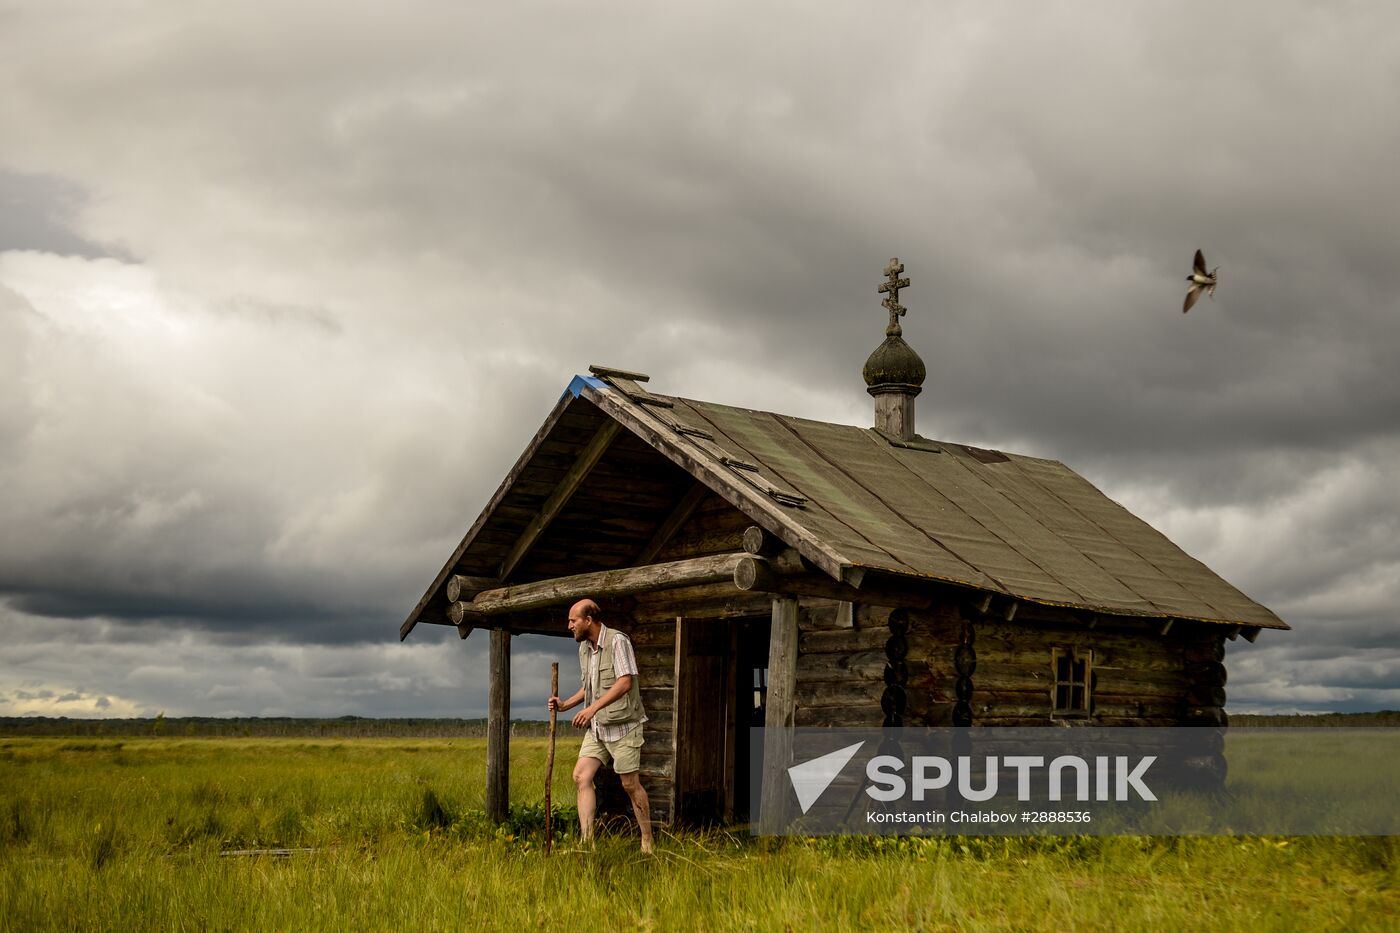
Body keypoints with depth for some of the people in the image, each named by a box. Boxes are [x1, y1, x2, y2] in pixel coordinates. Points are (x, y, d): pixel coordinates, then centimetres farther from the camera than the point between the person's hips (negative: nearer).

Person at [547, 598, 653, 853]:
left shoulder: (617, 641, -13)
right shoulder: (584, 648, 12)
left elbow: (625, 682, -23)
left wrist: (594, 707, -30)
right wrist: (565, 704, 7)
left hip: (622, 725, -7)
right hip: (596, 727, 7)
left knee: (630, 784, -1)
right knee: (581, 776, -5)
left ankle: (648, 842, 13)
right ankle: (587, 841, -4)